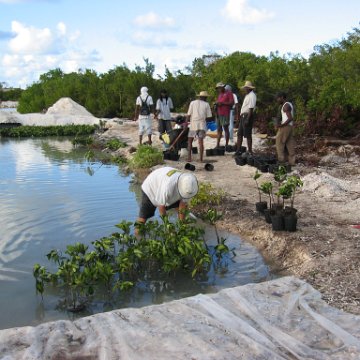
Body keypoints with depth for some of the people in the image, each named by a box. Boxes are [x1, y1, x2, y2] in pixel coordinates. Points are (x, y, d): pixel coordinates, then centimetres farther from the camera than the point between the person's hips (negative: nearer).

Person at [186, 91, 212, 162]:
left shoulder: (193, 103, 6)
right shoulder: (206, 104, 7)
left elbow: (188, 115, 0)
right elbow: (208, 117, 3)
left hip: (193, 124, 0)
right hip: (202, 125, 0)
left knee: (190, 141, 9)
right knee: (201, 141, 1)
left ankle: (189, 157, 1)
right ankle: (201, 158, -2)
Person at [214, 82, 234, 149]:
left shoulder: (229, 93, -1)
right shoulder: (219, 94, 21)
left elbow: (232, 103, -9)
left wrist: (222, 103, -15)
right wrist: (216, 104, 6)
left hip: (225, 114, -7)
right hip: (218, 114, 7)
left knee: (226, 129, -5)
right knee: (219, 129, 5)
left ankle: (226, 145, -2)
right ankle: (217, 144, 5)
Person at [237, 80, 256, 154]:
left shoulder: (252, 96, -15)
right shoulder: (247, 95, 16)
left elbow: (251, 108, -22)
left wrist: (247, 119, -26)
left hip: (247, 116, -10)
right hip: (243, 116, 10)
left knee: (248, 135, -5)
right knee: (239, 134, 13)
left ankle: (250, 151, 3)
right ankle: (238, 150, 21)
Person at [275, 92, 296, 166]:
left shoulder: (286, 106, -15)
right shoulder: (289, 104, 16)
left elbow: (290, 118, -23)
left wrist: (281, 125, -20)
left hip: (286, 126, -10)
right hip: (290, 126, 10)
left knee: (279, 142, -2)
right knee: (290, 144, 7)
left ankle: (281, 159, -2)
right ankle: (291, 161, 6)